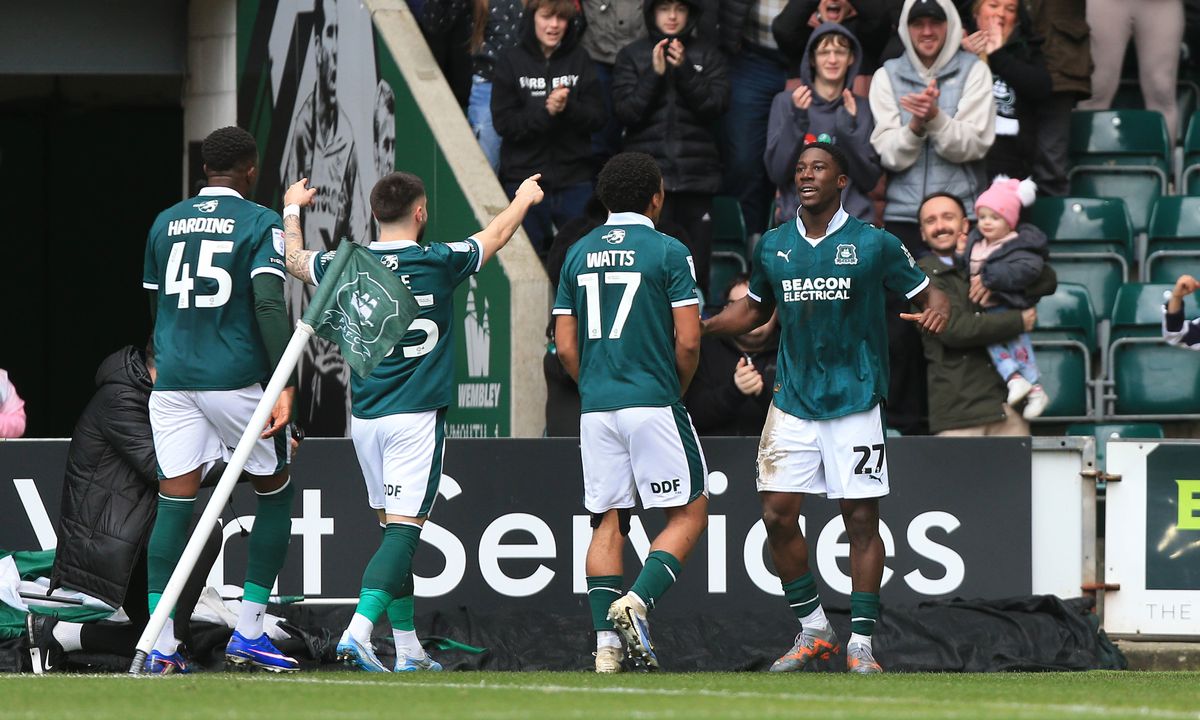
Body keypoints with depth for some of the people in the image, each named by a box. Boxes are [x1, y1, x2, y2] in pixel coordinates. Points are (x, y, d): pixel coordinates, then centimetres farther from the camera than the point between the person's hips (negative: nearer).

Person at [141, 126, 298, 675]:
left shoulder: (165, 223, 13)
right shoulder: (260, 223, -3)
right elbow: (269, 305, -15)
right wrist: (285, 384, -19)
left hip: (172, 379, 4)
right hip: (237, 380, -4)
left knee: (174, 503, 2)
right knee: (276, 492, 12)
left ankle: (160, 644, -8)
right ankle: (248, 633, 6)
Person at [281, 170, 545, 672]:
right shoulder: (439, 262, -5)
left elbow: (294, 259, 23)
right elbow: (495, 237, 15)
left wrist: (293, 208, 41)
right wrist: (524, 199, 35)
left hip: (365, 418, 4)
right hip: (416, 416, -4)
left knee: (393, 529, 14)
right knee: (403, 529, -10)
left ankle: (408, 649, 17)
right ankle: (358, 631, -27)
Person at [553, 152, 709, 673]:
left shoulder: (578, 254, 10)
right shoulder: (667, 252, -5)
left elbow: (565, 345, 9)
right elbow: (688, 341, -9)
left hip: (596, 408, 5)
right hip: (653, 404, -5)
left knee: (607, 523, 8)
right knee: (690, 513, 4)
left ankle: (606, 641, 1)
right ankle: (638, 602, -16)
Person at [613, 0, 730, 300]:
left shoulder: (707, 55, 10)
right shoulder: (632, 56, 8)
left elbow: (715, 106, -2)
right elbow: (627, 112, -1)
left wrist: (684, 69, -12)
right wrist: (655, 73, -12)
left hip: (696, 173, 1)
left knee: (696, 268, -2)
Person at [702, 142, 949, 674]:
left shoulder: (873, 244, -4)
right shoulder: (773, 246, 8)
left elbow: (927, 293, 2)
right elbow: (754, 309, 23)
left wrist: (935, 312, -22)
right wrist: (696, 328, 10)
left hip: (854, 403, -3)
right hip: (792, 403, 3)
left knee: (861, 519, -3)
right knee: (778, 515, -3)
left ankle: (861, 643, 5)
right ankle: (813, 630, 13)